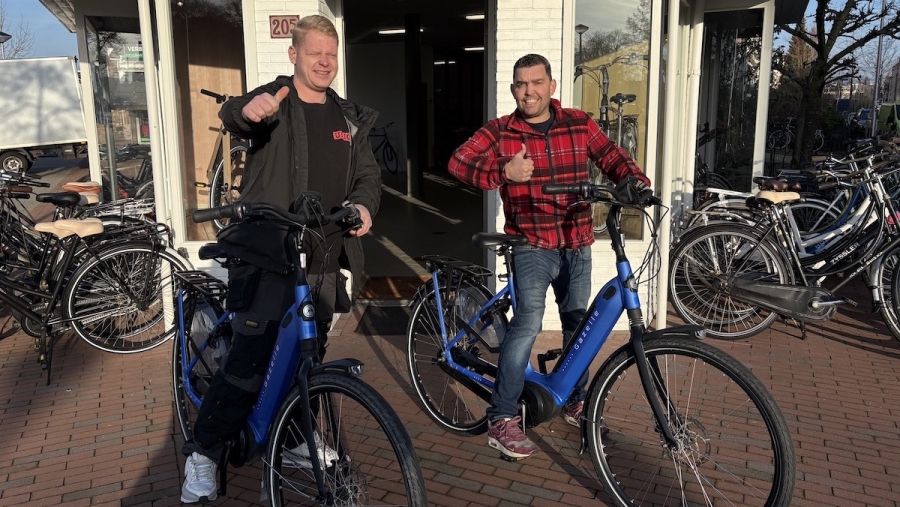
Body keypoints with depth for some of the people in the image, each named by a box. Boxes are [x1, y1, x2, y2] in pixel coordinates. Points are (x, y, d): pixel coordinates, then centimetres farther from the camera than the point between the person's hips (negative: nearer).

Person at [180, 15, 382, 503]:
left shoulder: (349, 118, 12)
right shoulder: (272, 101, -4)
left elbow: (368, 173, 11)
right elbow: (232, 115, -24)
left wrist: (364, 204, -12)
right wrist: (247, 110, -50)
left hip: (323, 261, 5)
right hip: (267, 257, -5)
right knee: (250, 362, -8)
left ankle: (297, 438, 36)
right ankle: (203, 453, 11)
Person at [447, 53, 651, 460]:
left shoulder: (579, 124, 4)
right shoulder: (500, 131, -4)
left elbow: (611, 157, 4)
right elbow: (459, 162, -13)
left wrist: (633, 180, -18)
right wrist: (504, 172, -29)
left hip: (576, 244, 4)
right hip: (531, 244, -4)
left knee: (577, 322, 14)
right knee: (529, 320, -20)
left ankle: (575, 401, 36)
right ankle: (501, 420, -10)